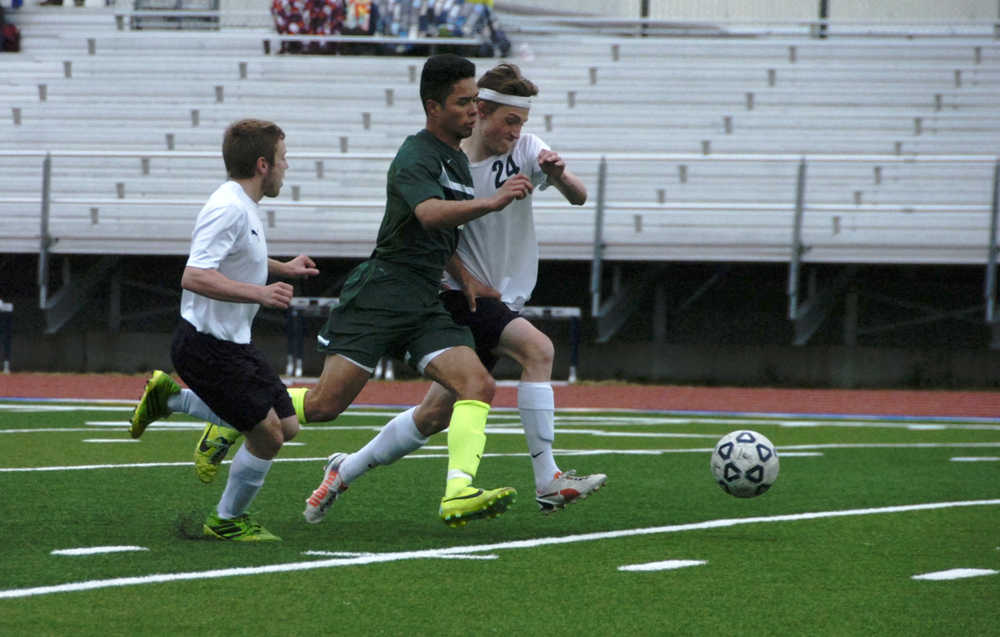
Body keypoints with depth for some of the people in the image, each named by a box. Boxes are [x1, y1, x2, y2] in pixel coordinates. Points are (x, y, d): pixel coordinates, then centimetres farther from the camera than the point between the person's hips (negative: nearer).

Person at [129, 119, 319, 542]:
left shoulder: (243, 206, 11)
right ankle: (227, 521, 11)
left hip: (232, 343, 10)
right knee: (268, 435, -9)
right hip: (207, 345, -10)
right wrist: (259, 293, -33)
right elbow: (195, 277, -29)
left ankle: (170, 398, 19)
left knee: (286, 426, 11)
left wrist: (282, 268, 26)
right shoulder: (229, 209, -21)